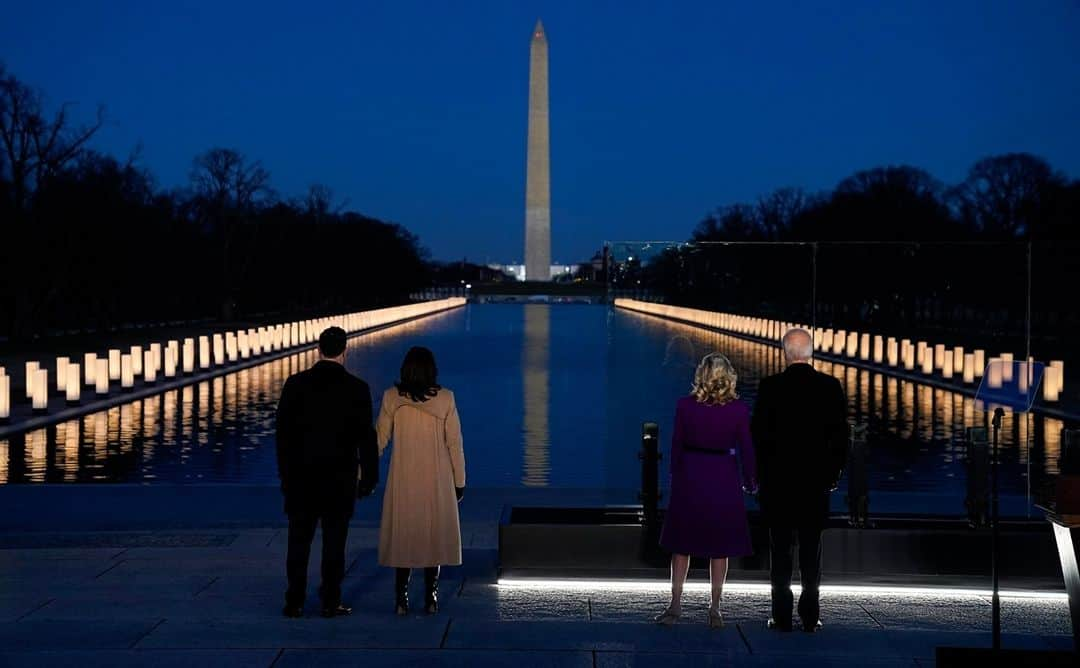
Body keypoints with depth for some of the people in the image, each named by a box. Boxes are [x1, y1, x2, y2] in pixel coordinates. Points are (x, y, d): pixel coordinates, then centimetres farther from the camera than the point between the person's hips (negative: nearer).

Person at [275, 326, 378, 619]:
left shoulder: (296, 384, -4)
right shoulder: (357, 389, -7)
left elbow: (283, 432, 1)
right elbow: (366, 438, -5)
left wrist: (285, 472, 10)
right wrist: (369, 477, 3)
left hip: (301, 476, 1)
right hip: (341, 479, -1)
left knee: (299, 540, 8)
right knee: (334, 541, 5)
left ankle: (295, 602, 11)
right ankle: (331, 602, 8)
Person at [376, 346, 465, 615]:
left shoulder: (392, 397, -6)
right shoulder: (445, 399, -7)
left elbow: (379, 439, -1)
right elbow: (454, 443, -4)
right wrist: (459, 482, 5)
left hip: (403, 480, 0)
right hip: (437, 481, 0)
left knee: (402, 534, 10)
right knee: (434, 534, 10)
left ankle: (401, 600, 7)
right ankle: (431, 599, 11)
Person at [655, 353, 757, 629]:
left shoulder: (684, 406, -6)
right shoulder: (739, 410, -8)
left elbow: (677, 445, 1)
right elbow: (746, 448, -2)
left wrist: (676, 476, 15)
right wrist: (750, 482, 12)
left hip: (690, 476, 1)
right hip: (723, 479, 0)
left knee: (682, 543, 12)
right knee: (719, 547, 9)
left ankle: (675, 605, 11)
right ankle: (715, 609, 13)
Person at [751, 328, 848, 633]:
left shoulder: (770, 387, -8)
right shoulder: (831, 387, -3)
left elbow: (758, 435, -5)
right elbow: (840, 436, 0)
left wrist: (761, 474, 6)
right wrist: (834, 474, 11)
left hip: (777, 481, -1)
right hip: (816, 481, 1)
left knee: (781, 550, 5)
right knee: (811, 550, 7)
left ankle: (782, 616, 5)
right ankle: (810, 616, 9)